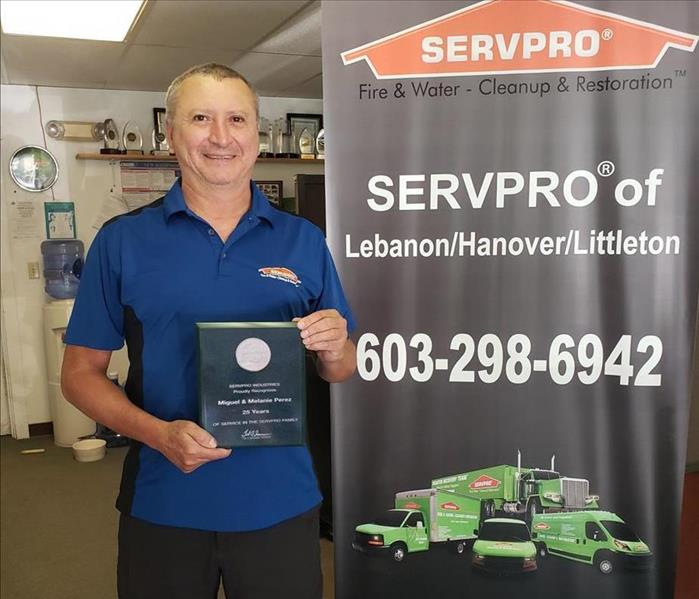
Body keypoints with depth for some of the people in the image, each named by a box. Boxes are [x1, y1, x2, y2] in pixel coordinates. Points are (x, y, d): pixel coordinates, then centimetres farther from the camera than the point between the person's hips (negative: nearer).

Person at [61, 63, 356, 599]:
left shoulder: (304, 241, 2)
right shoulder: (122, 241, -2)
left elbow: (340, 371, 7)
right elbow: (81, 373, -1)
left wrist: (333, 349, -16)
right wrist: (159, 433, -17)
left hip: (282, 501, 1)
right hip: (162, 506, 0)